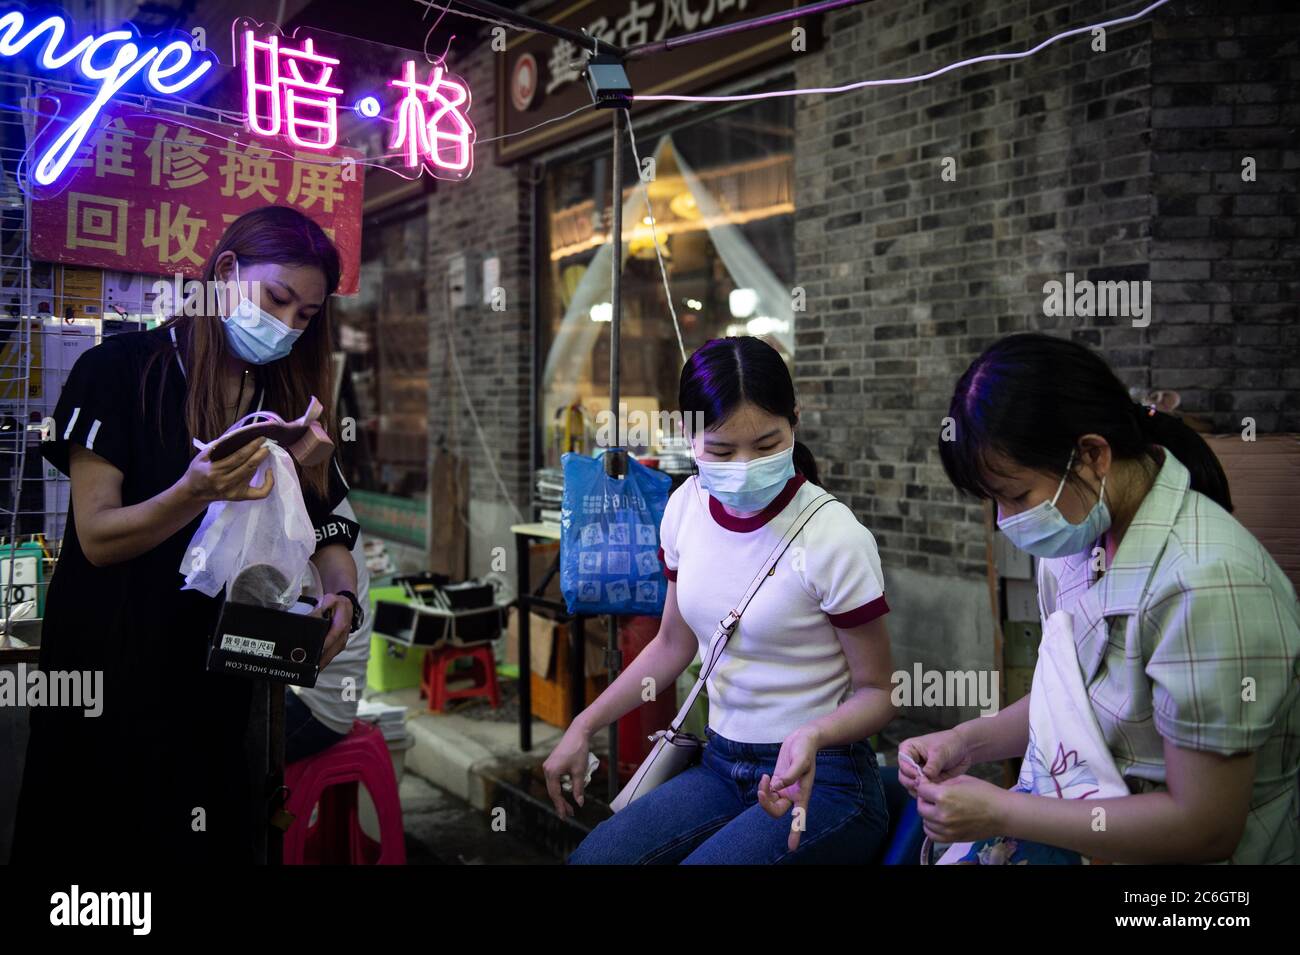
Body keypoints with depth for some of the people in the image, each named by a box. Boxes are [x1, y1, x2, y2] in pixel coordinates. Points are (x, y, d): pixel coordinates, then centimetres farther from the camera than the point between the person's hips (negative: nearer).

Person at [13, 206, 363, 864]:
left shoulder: (289, 403, 6)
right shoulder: (119, 370, -8)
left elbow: (328, 533, 3)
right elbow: (97, 536, -13)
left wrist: (342, 597, -18)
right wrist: (196, 493, -30)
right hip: (114, 675, -3)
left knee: (218, 840, 11)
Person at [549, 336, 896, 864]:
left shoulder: (833, 538, -19)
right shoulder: (686, 507, -3)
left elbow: (875, 692, -9)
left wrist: (814, 735, -29)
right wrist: (583, 727, 8)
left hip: (821, 780, -4)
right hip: (721, 764, 5)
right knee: (589, 857, -16)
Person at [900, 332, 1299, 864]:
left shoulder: (1202, 580, -26)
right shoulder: (1085, 530, -1)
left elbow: (1205, 829, -21)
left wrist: (1001, 813, -18)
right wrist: (967, 742, -1)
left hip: (1157, 850, -6)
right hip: (1076, 811, 7)